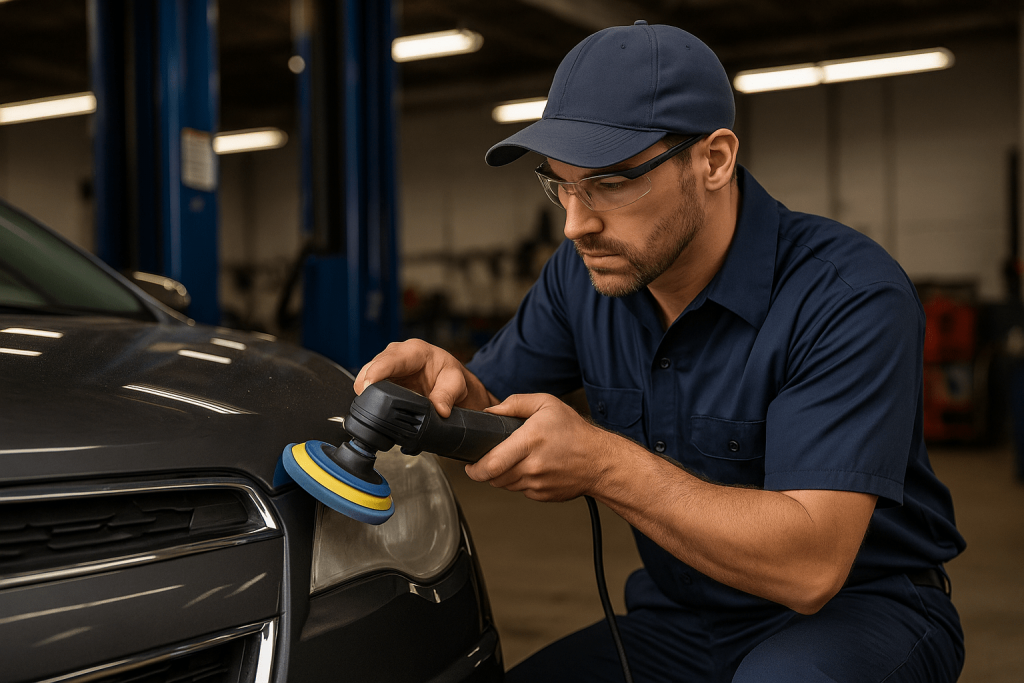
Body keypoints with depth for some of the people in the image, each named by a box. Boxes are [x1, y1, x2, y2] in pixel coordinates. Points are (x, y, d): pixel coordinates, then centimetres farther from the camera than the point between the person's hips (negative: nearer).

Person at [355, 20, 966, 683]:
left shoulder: (850, 295, -24)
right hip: (679, 623, 5)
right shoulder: (583, 276, -4)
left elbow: (809, 566, -31)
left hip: (858, 610, -4)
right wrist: (450, 386, -21)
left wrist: (602, 464, -37)